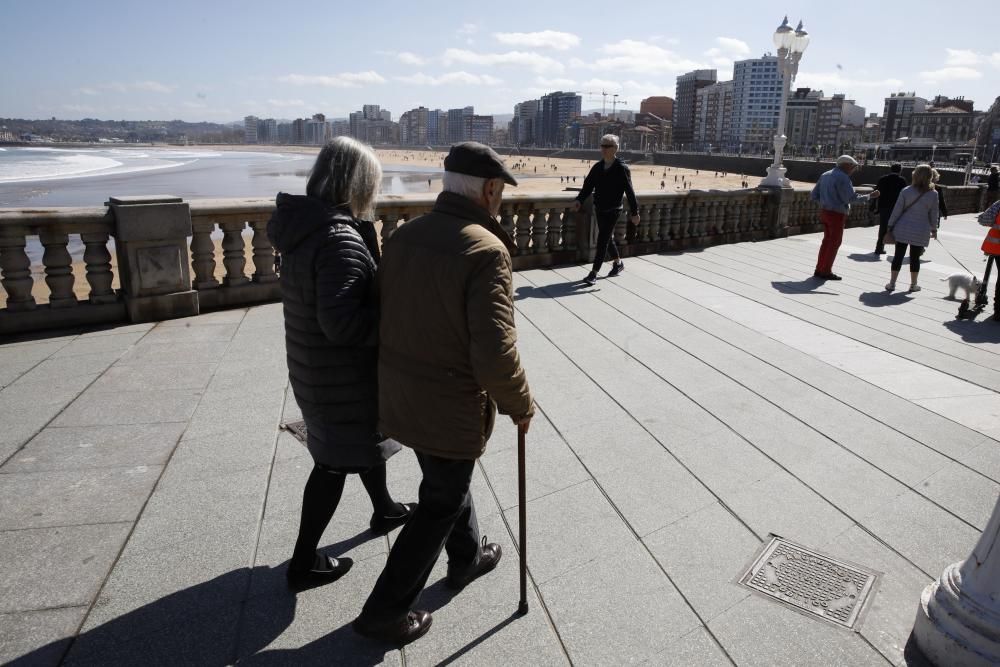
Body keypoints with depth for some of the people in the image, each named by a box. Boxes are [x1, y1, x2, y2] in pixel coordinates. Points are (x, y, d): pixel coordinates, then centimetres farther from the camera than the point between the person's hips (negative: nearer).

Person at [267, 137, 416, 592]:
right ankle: (304, 563, 25)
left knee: (365, 436, 27)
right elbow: (342, 323, -33)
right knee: (336, 461, 8)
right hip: (340, 375, -9)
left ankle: (385, 509, 50)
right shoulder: (340, 239, -27)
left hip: (313, 365, 9)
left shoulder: (304, 226, 2)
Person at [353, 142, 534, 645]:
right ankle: (385, 612, 27)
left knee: (447, 483, 29)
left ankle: (467, 558, 52)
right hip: (451, 408, -7)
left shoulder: (403, 235, 0)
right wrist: (520, 406, -11)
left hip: (397, 396, 8)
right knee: (441, 504, 15)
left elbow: (383, 315, 7)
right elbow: (494, 353, -28)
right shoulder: (486, 250, -23)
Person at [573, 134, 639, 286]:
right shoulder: (597, 167, 5)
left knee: (602, 241, -10)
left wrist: (635, 212, -7)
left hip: (613, 211, -6)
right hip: (599, 209, 6)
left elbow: (629, 192, -8)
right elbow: (588, 185, 5)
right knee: (608, 238, 19)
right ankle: (618, 263, 40)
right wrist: (579, 200, -13)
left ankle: (593, 274, -7)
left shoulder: (621, 169, -10)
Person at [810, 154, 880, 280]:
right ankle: (826, 272, 6)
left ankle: (819, 269, 17)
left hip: (824, 212, 8)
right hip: (837, 214, -8)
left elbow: (814, 195, 12)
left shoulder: (825, 175, 11)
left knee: (827, 241, 16)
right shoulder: (842, 177, -15)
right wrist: (870, 196, -10)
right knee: (834, 242, 2)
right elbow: (852, 197, -20)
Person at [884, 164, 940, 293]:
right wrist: (934, 229, 15)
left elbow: (897, 210, -5)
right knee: (915, 257, 8)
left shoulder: (906, 191, -6)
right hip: (920, 231, 0)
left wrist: (890, 225, 3)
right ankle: (913, 285, 17)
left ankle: (892, 283, 6)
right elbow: (933, 214, 3)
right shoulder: (933, 194, -3)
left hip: (903, 229, 0)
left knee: (898, 255, 5)